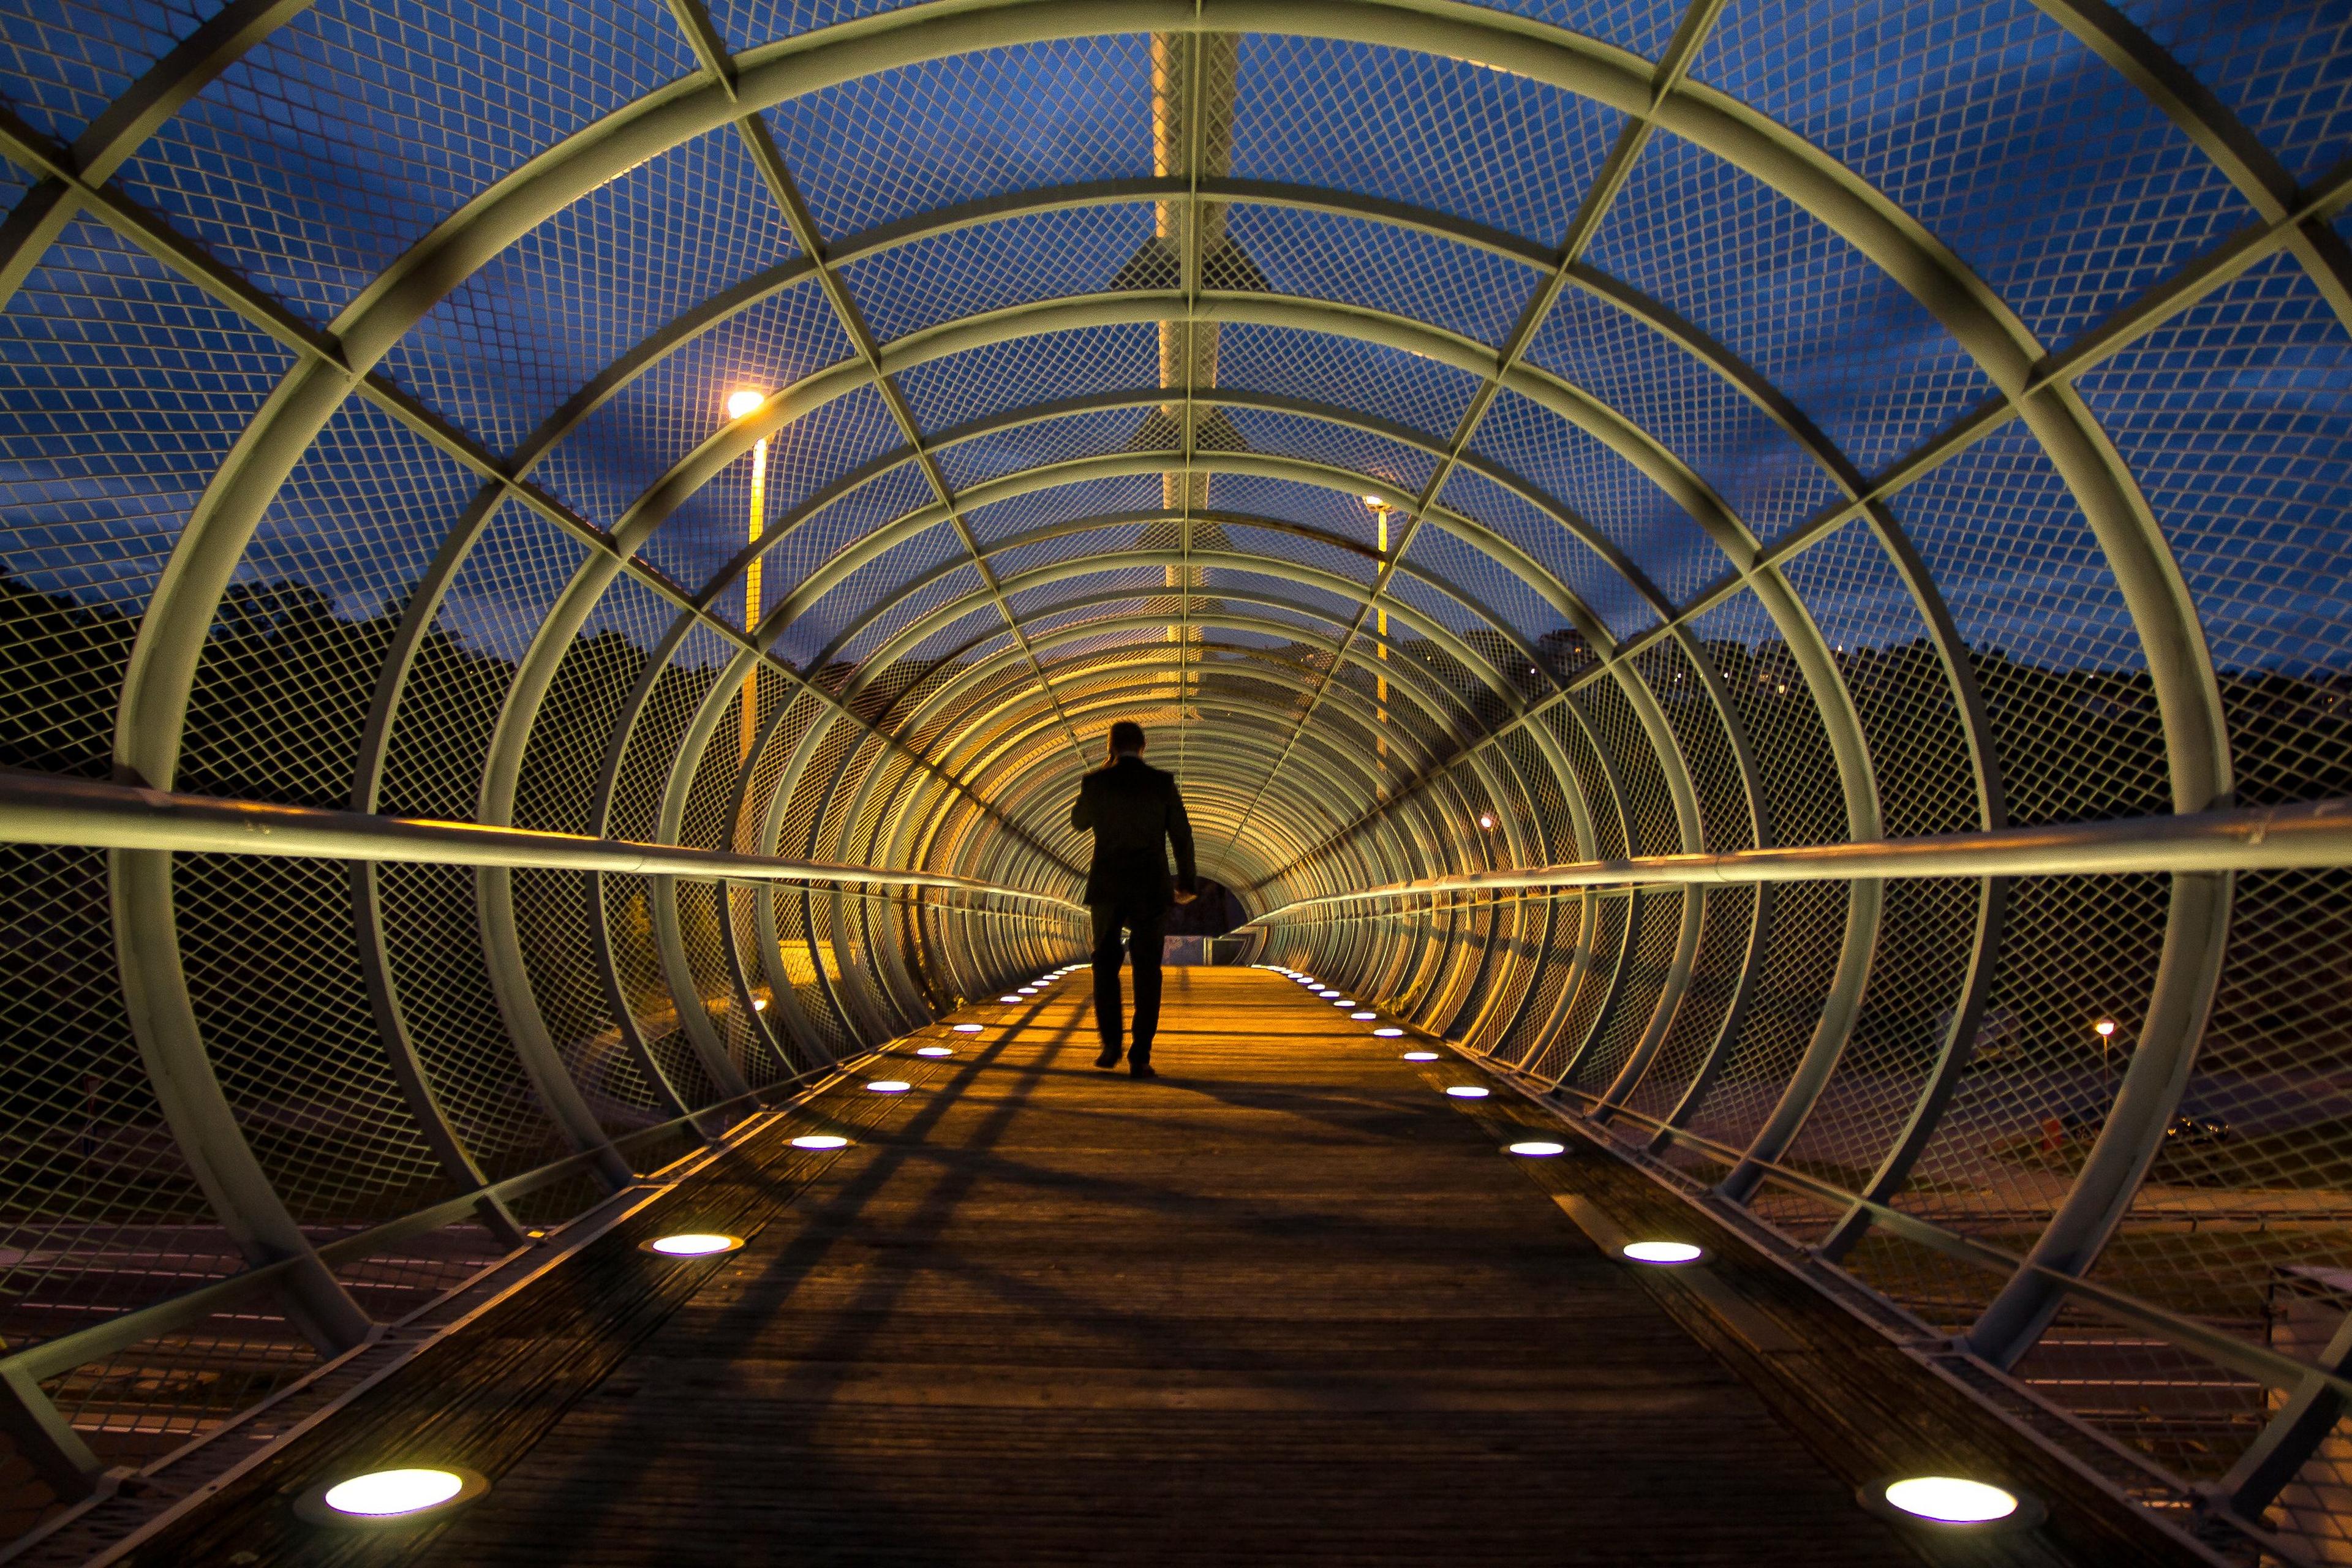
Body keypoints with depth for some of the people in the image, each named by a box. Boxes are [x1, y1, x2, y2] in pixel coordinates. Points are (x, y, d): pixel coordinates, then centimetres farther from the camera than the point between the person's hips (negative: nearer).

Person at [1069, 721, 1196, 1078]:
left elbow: (1078, 822, 18)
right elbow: (1182, 836, 1)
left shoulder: (1095, 782, -2)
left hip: (1107, 888, 0)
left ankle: (1111, 1042, 3)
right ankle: (1140, 1058, -1)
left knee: (1106, 965, 17)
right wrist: (1185, 883, 15)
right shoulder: (1162, 783, -2)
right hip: (1150, 890, 0)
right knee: (1147, 972, 6)